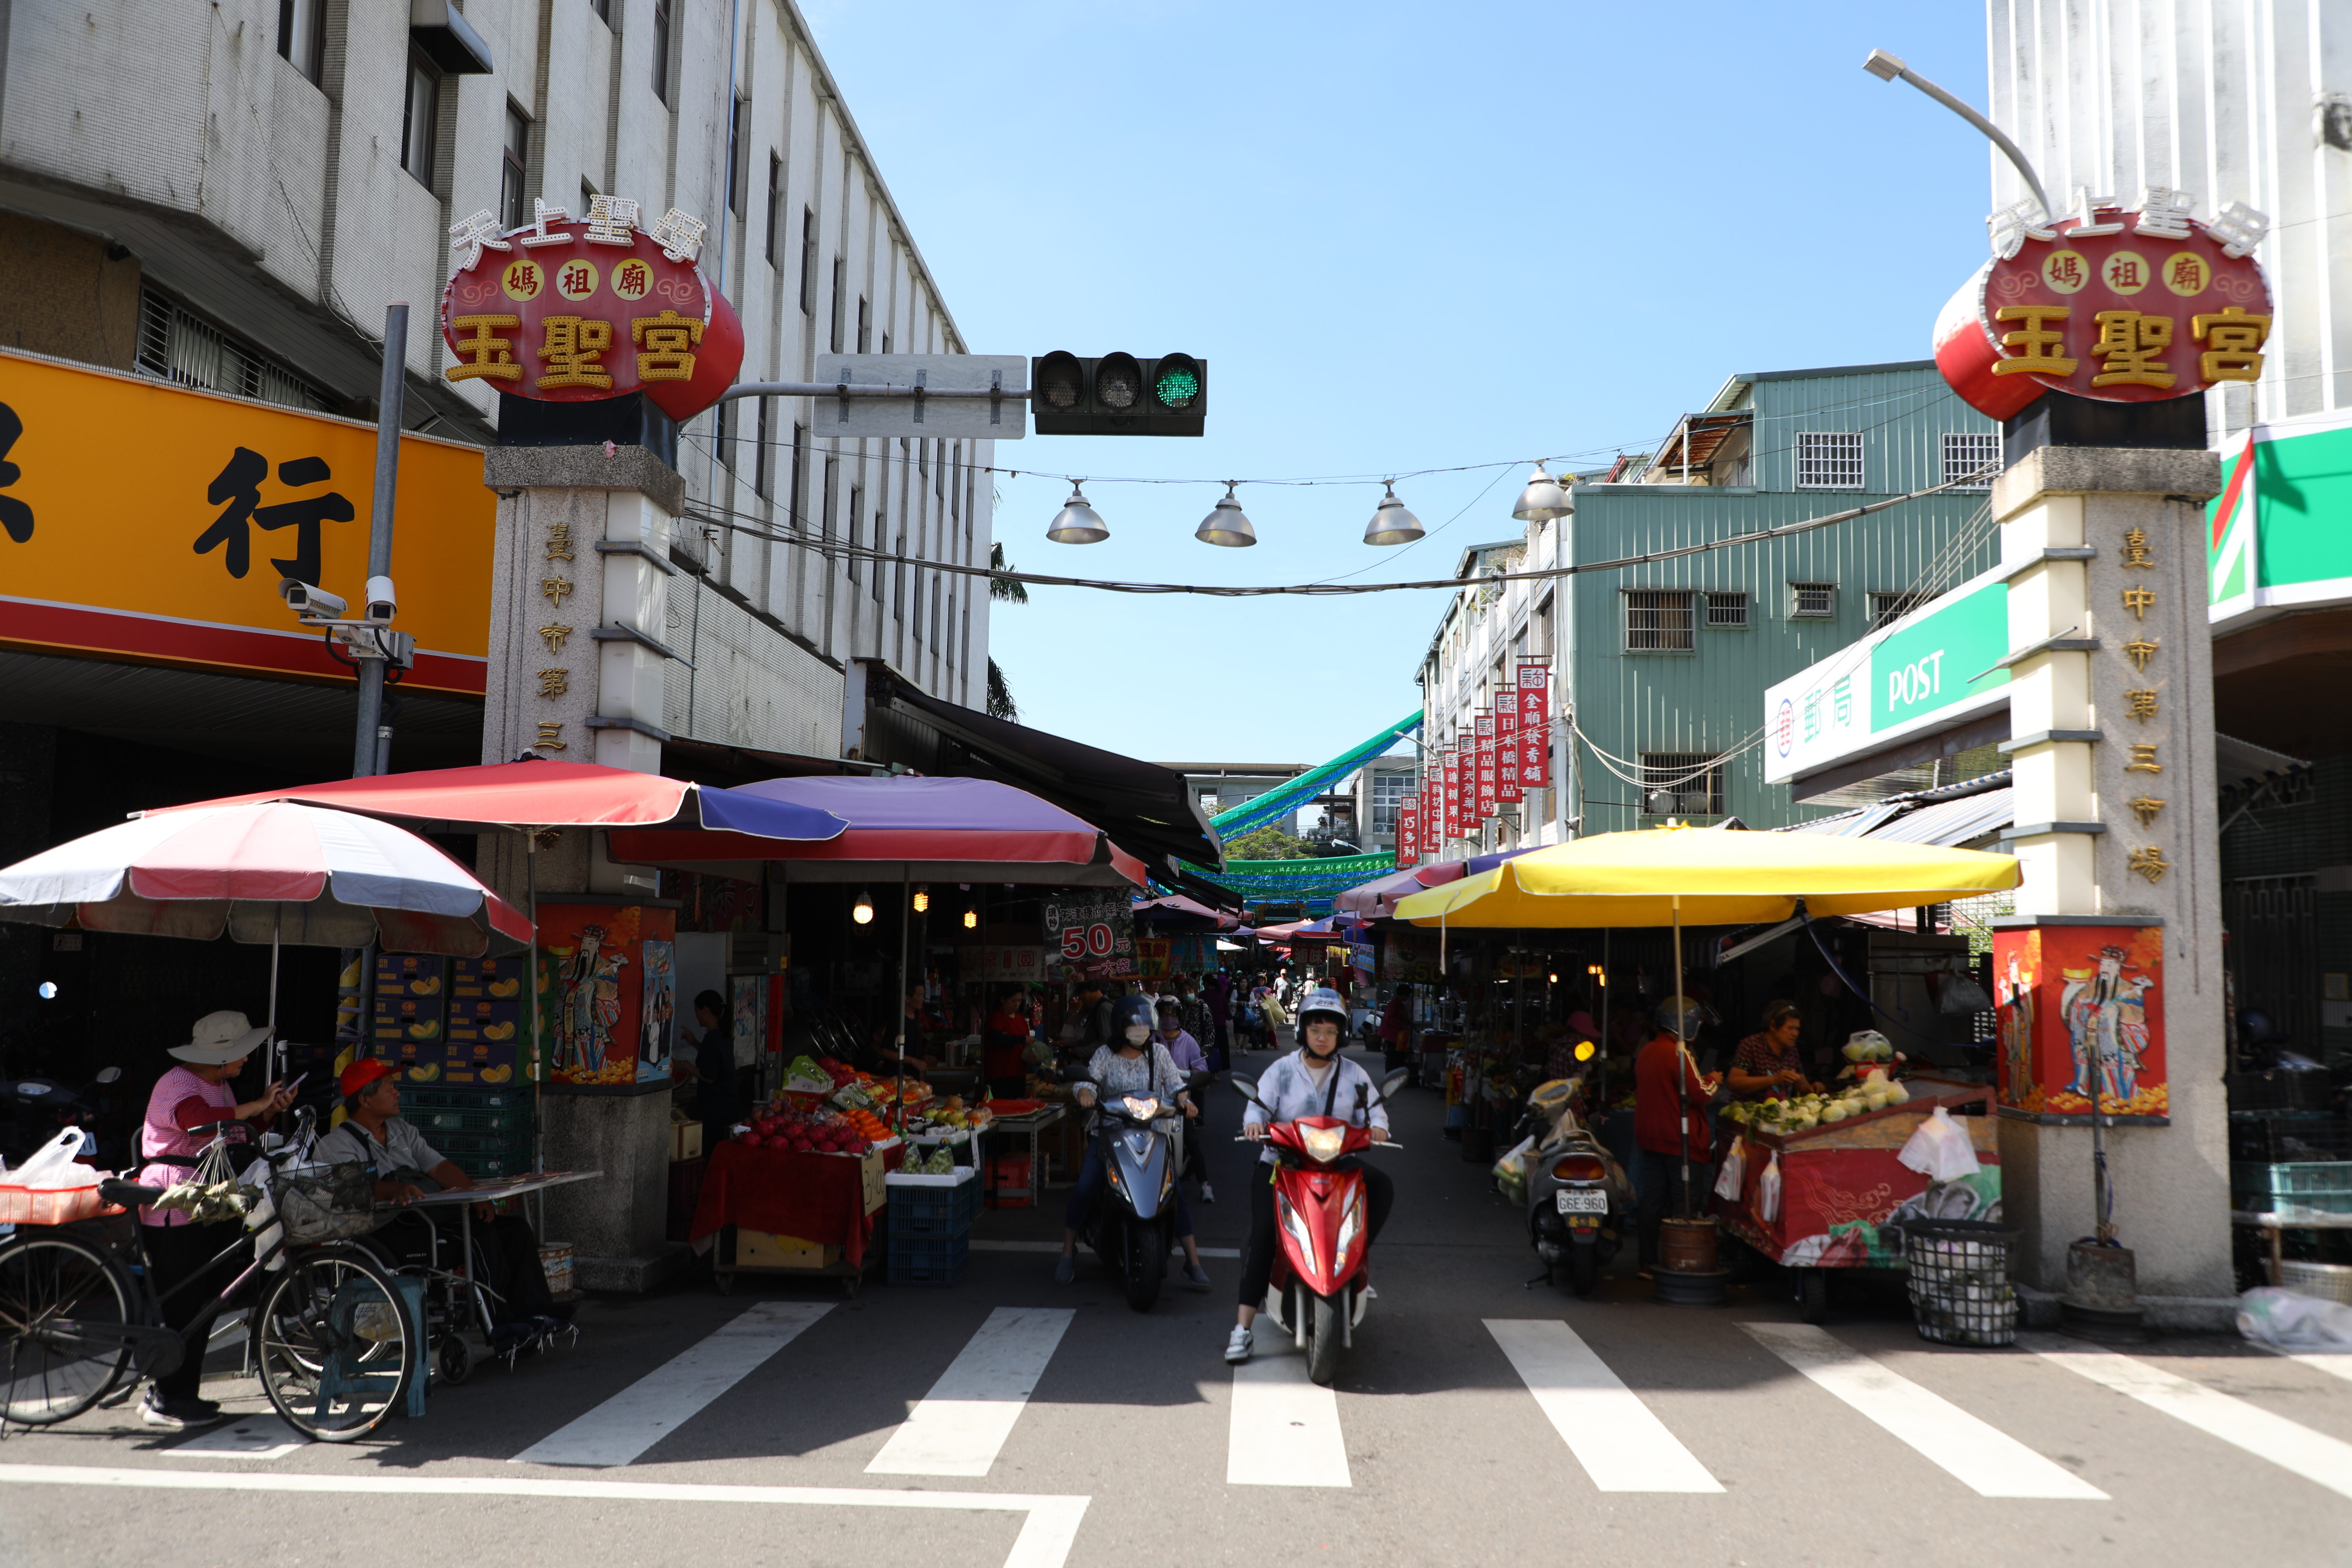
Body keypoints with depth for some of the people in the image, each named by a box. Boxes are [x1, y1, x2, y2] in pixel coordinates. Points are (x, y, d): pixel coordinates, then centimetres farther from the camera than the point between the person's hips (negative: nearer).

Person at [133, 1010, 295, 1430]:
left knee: (203, 1304, 11)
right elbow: (201, 1122, -33)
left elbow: (240, 1136, 21)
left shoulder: (220, 1085, 20)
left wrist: (271, 1112, 6)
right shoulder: (177, 1084, -12)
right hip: (175, 1211, -10)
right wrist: (258, 1105, -26)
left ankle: (175, 1392, 20)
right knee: (181, 1308, -8)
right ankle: (166, 1402, -2)